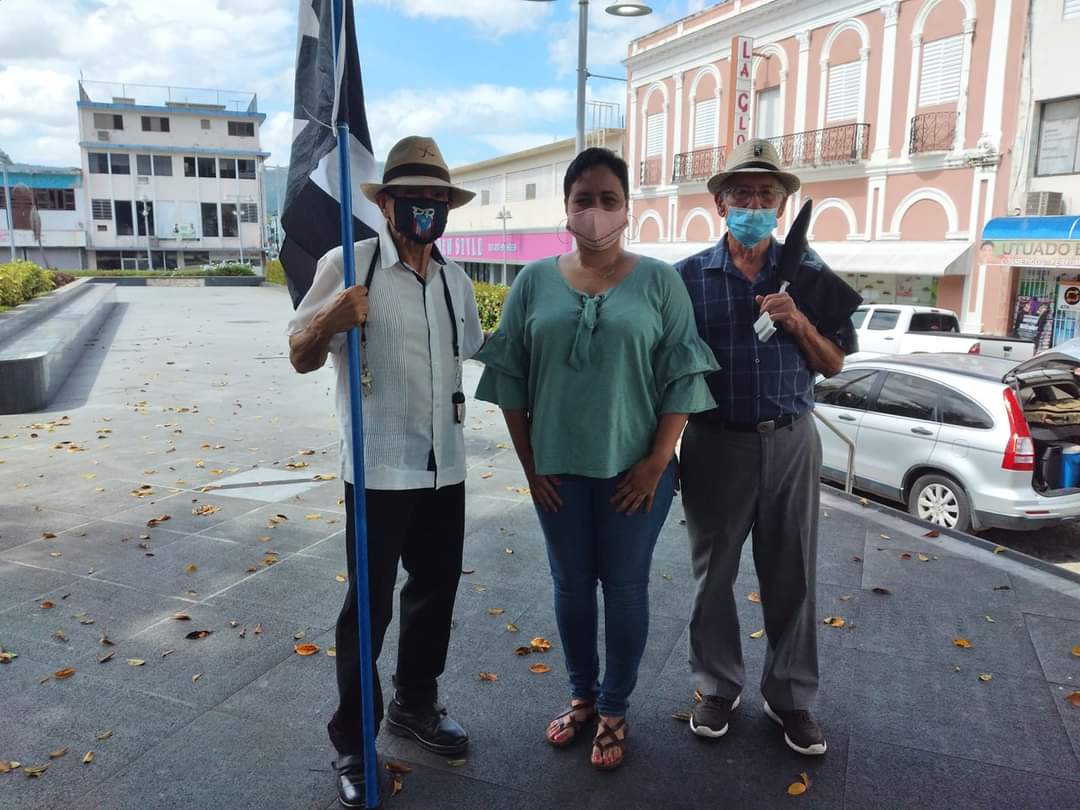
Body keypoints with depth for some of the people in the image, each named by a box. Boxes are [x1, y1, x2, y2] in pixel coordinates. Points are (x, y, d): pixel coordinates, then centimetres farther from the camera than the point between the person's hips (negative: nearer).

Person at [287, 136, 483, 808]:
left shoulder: (457, 281, 8)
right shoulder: (349, 265, -9)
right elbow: (301, 358, -9)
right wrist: (331, 319, -28)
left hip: (445, 467, 6)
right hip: (379, 470, -6)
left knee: (437, 590, 18)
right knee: (370, 603, 5)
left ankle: (415, 703, 40)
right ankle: (353, 741, 25)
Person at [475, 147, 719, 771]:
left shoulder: (659, 281, -3)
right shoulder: (535, 281, 2)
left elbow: (683, 377, -4)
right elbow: (510, 375, 3)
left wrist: (656, 462, -10)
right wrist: (529, 461, -1)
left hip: (634, 468, -2)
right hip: (558, 467, 2)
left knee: (626, 587, 9)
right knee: (571, 585, 14)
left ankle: (615, 709, 28)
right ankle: (582, 695, 35)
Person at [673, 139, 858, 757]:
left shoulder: (809, 273, 3)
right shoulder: (689, 276, -1)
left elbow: (833, 364, 6)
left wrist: (797, 321, -12)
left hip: (791, 442, 1)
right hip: (716, 443, -1)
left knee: (792, 577, 10)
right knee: (714, 574, 11)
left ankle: (791, 696, 29)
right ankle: (719, 687, 31)